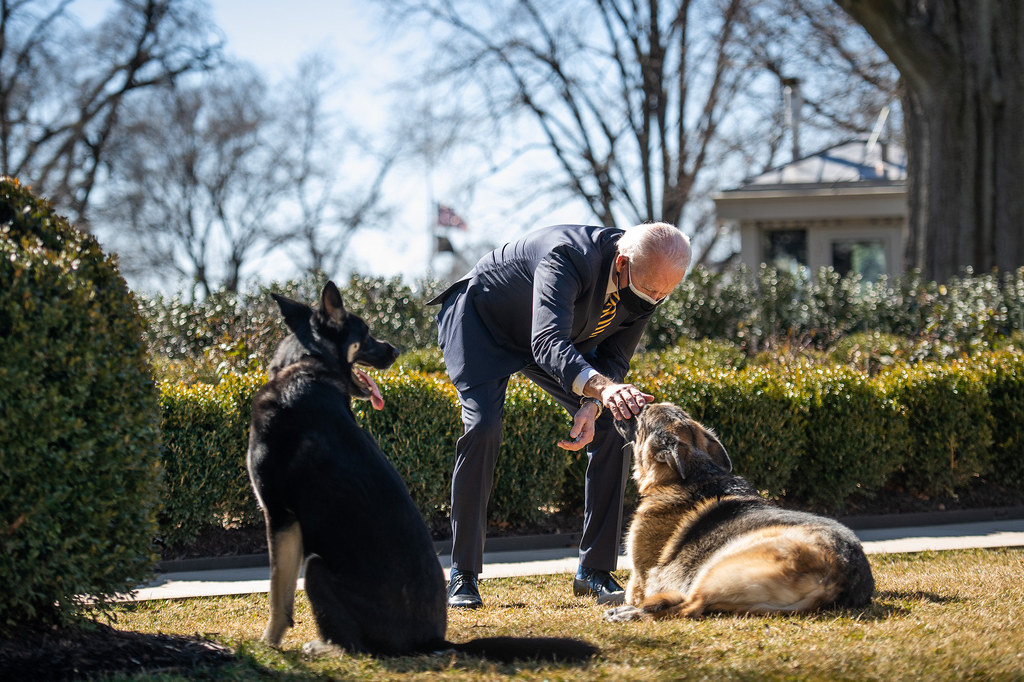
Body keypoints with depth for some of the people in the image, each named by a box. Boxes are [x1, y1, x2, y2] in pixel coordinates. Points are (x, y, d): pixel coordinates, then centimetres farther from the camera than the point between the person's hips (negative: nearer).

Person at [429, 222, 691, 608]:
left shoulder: (648, 287, -20)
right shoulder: (569, 257, -42)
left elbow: (614, 359, -11)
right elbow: (548, 344, -53)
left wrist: (591, 409, -31)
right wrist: (601, 388, -70)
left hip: (565, 337, 6)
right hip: (482, 324, -6)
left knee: (612, 433, -9)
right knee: (482, 430, -24)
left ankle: (594, 571, 0)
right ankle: (463, 576, -13)